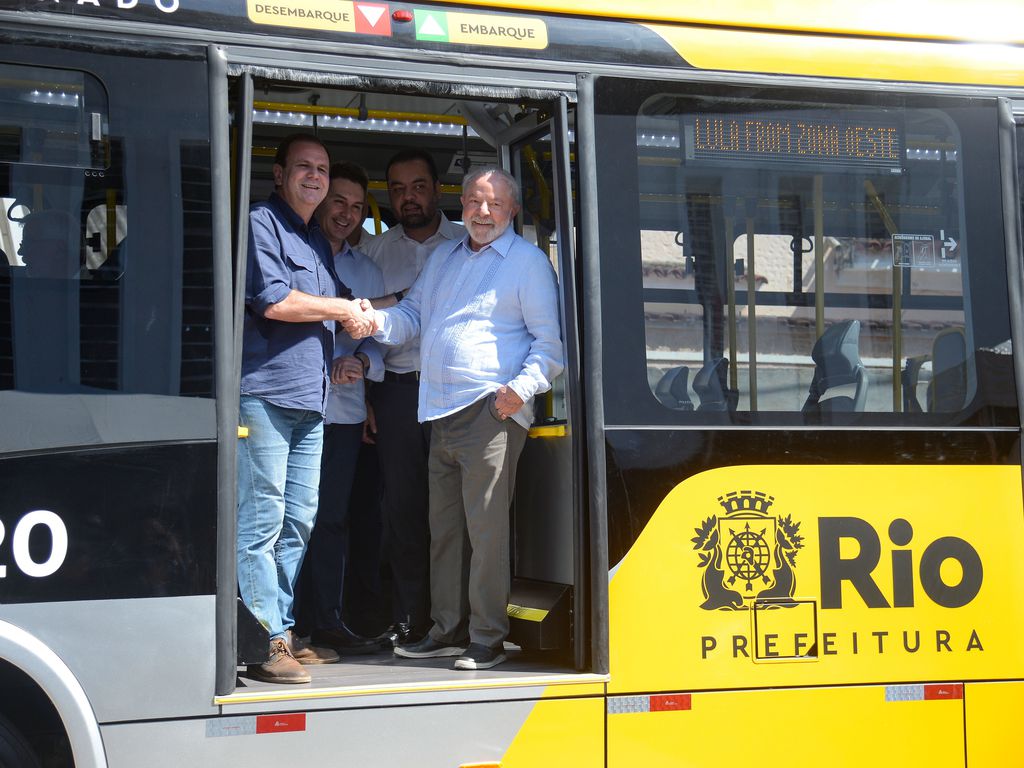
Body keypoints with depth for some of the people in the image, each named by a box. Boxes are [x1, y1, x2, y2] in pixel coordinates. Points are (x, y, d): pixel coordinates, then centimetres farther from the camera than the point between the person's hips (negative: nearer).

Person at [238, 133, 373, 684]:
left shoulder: (318, 238, 24)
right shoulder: (261, 224, -4)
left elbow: (339, 310, 34)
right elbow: (273, 302, -15)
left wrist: (360, 312, 10)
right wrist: (341, 309, -3)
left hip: (311, 398, 9)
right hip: (265, 395, -9)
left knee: (298, 522, 10)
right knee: (262, 522, -9)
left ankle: (285, 633, 16)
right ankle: (264, 643, -8)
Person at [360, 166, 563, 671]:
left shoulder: (528, 262, 0)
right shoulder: (443, 258, 20)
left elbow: (550, 340, -3)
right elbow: (414, 315, 23)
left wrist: (523, 387, -19)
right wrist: (378, 321, 1)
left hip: (493, 412, -7)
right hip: (442, 412, 7)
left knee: (486, 527, -8)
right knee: (444, 526, 12)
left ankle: (487, 639, -1)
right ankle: (447, 630, 21)